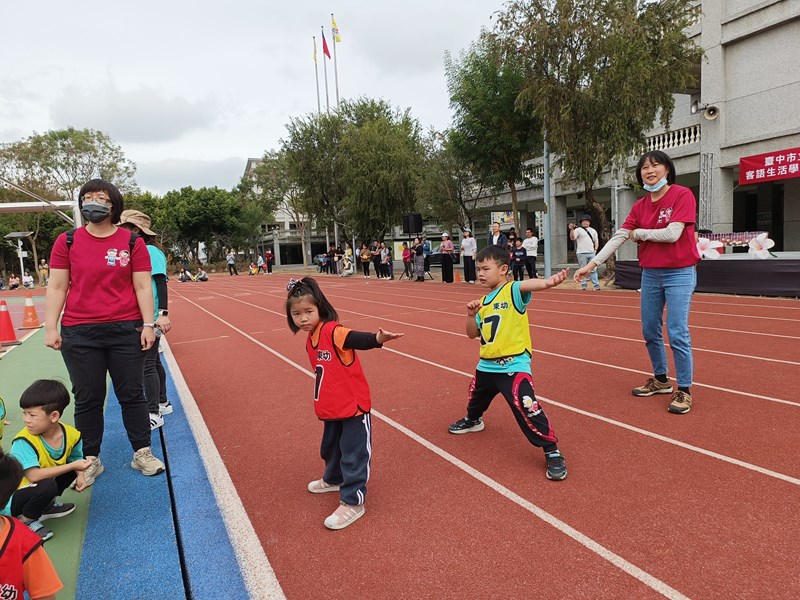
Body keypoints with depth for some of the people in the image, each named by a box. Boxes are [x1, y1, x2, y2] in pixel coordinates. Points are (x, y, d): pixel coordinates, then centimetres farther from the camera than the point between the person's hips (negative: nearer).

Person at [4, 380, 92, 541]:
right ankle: (25, 521, -4)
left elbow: (76, 459, 3)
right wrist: (73, 466, -33)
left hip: (38, 489, 7)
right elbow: (34, 476, -36)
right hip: (11, 499, -6)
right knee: (47, 486, -32)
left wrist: (80, 475, -18)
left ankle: (46, 505, 12)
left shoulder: (71, 434, -13)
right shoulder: (24, 441, -28)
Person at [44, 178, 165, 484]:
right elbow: (57, 288, 4)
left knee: (132, 395, 7)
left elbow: (143, 287, 1)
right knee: (87, 399, 9)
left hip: (126, 331, -1)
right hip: (79, 334, 1)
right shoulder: (67, 241, 4)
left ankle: (142, 453, 21)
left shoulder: (133, 242, 1)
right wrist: (51, 328, -1)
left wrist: (148, 324, -5)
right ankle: (90, 460, 24)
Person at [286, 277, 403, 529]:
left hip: (354, 406, -9)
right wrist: (324, 402, 16)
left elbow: (356, 339, -40)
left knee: (353, 453, 1)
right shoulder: (310, 339, 4)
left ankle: (353, 502, 15)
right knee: (330, 448, 27)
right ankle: (334, 479, 53)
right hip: (331, 408, 9)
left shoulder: (332, 330, -21)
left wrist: (376, 339, -60)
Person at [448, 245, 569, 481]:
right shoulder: (484, 301, 9)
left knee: (527, 408, -18)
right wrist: (471, 315, -8)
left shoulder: (513, 290, -13)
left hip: (514, 365, -8)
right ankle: (473, 420, 62)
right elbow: (473, 334, 11)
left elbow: (528, 285, -38)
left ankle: (553, 452, -1)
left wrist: (548, 282, -60)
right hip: (486, 365, 8)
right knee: (476, 398, 30)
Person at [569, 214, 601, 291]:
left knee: (593, 270, 2)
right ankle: (583, 285, 1)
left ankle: (596, 285, 1)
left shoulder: (593, 230, 18)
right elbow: (572, 238, -13)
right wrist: (572, 229, -27)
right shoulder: (578, 230, 3)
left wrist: (595, 249, 5)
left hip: (591, 253, 4)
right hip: (581, 253, -4)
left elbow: (596, 241, 22)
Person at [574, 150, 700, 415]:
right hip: (650, 274, 6)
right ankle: (661, 380, 29)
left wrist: (640, 233, -4)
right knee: (650, 331, 11)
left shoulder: (682, 195, -8)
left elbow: (672, 234, -19)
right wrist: (591, 264, -8)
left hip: (679, 274, -6)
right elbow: (618, 237, 0)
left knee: (677, 333, -8)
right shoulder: (640, 205, 7)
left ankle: (684, 390, 6)